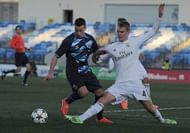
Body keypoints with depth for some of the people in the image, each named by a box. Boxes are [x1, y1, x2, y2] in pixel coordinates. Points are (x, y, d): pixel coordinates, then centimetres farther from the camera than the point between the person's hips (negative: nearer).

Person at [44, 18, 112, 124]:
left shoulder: (90, 39, 3)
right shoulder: (69, 40, -14)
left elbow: (97, 51, 21)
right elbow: (56, 56, -10)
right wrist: (51, 72, -17)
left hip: (86, 71, 6)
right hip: (73, 72, -6)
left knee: (99, 92, -1)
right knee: (83, 92, -28)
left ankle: (100, 118, 18)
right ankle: (67, 101, 4)